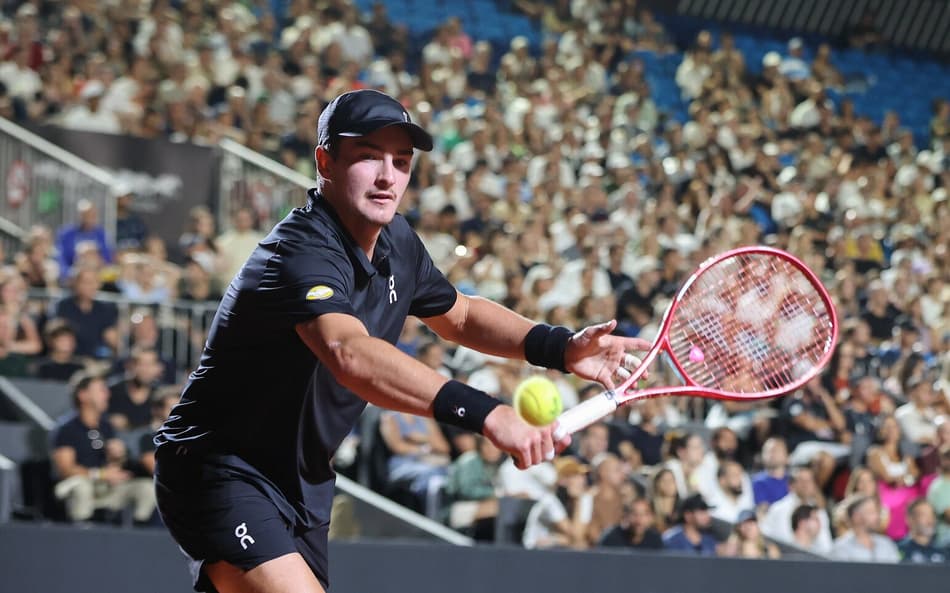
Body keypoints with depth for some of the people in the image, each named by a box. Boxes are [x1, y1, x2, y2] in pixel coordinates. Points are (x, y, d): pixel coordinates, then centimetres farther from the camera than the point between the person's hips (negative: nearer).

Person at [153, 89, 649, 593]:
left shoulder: (395, 241, 2)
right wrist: (484, 414, -56)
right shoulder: (302, 253, -28)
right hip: (220, 470, -10)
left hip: (302, 485, 10)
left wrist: (561, 347, 4)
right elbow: (350, 354, -47)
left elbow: (457, 314, 22)